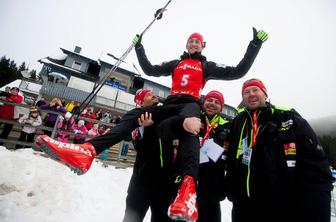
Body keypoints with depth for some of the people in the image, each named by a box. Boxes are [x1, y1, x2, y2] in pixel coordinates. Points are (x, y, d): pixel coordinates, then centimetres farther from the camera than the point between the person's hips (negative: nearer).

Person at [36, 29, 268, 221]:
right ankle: (88, 150, -30)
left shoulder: (208, 66, 22)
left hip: (190, 104, -3)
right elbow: (150, 70, 30)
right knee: (134, 114, -17)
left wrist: (255, 44, 16)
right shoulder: (176, 63, 31)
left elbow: (238, 72, 17)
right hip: (170, 104, 4)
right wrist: (139, 48, 33)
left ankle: (188, 184, -58)